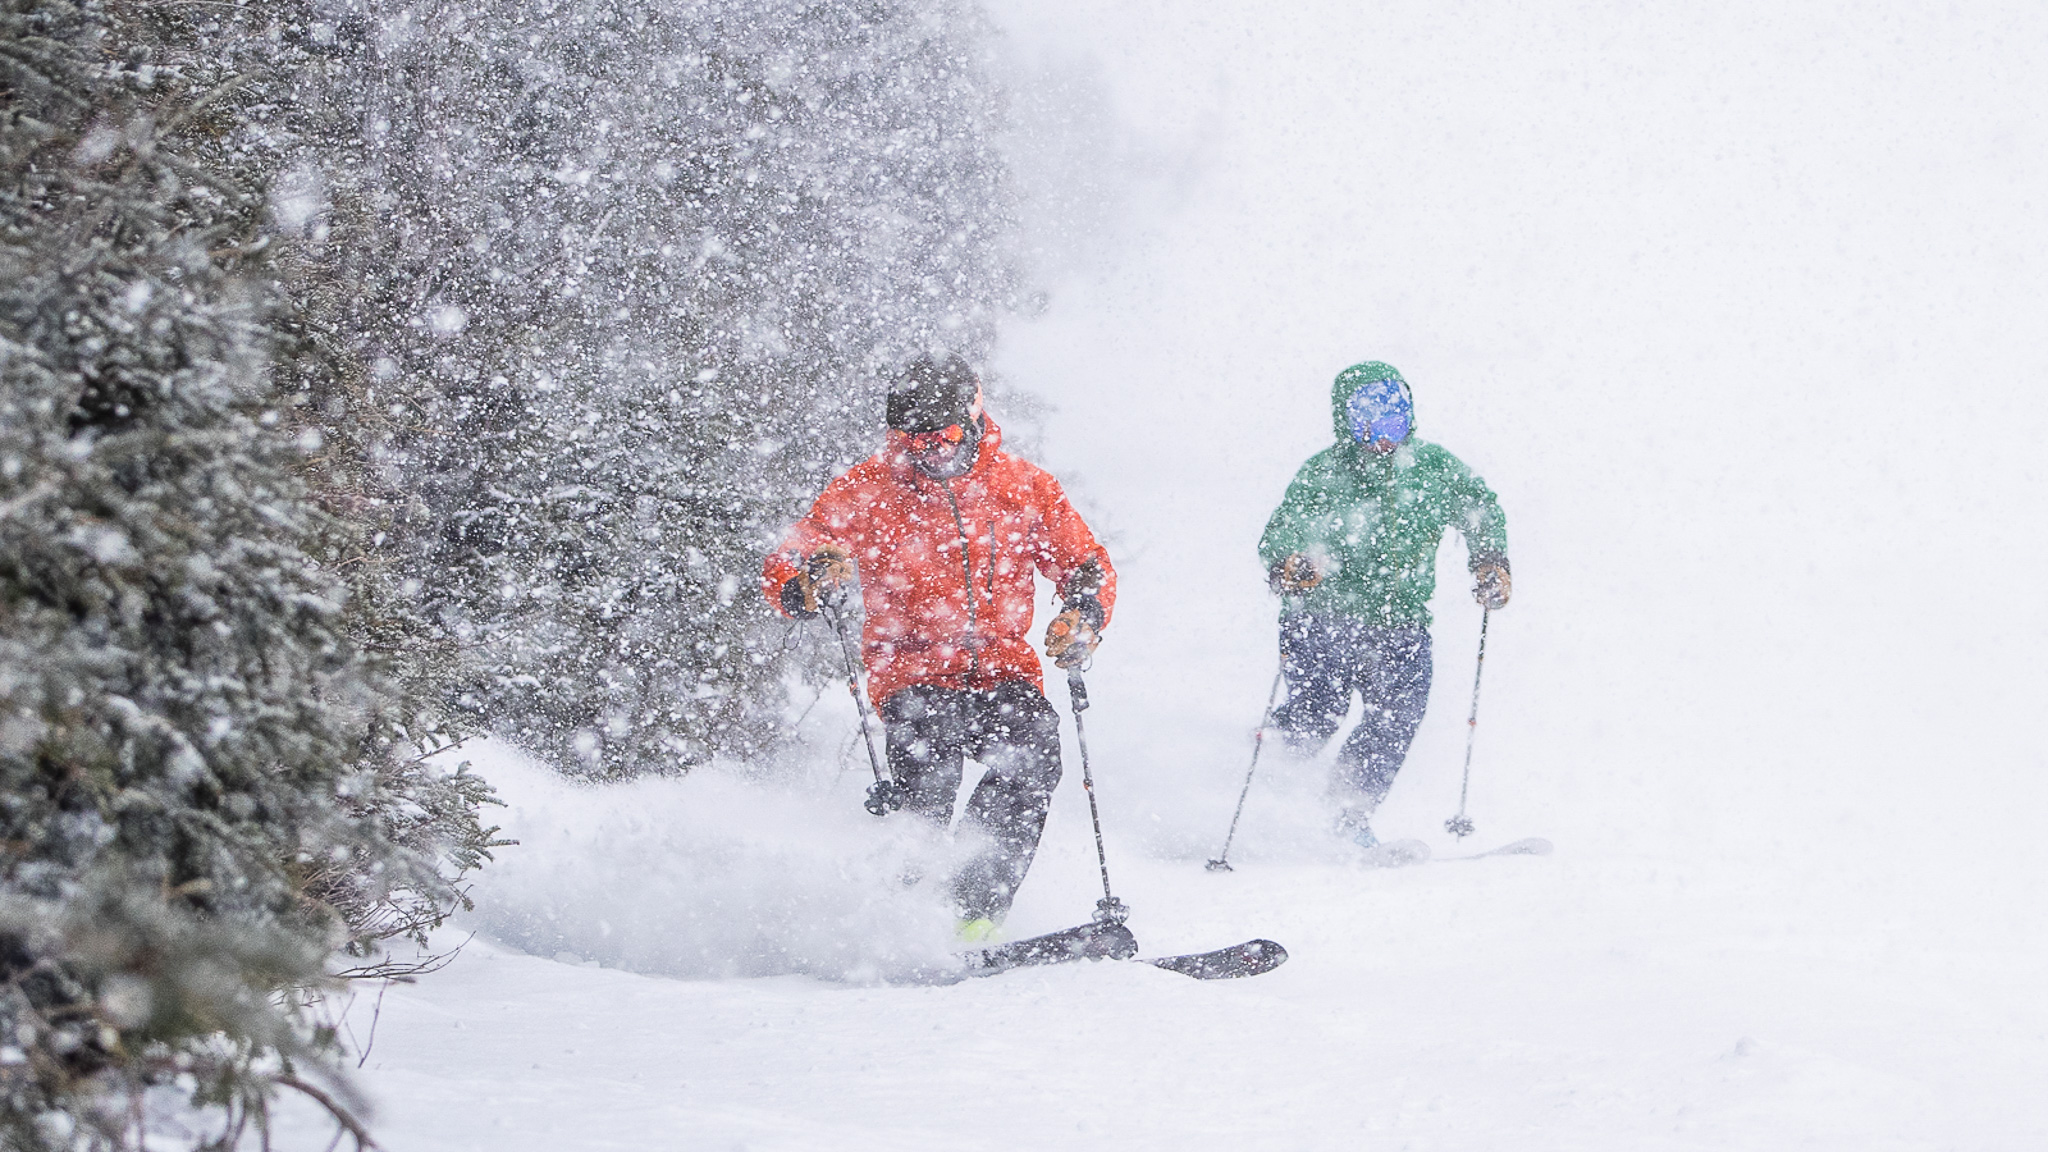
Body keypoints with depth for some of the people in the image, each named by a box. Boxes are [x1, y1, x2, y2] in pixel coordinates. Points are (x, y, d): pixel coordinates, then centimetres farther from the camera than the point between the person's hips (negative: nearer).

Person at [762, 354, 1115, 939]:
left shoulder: (1024, 486, 6)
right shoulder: (865, 490, 2)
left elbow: (1086, 564, 15)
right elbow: (780, 571, 2)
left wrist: (1083, 616, -8)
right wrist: (814, 580, -24)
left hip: (1004, 671, 2)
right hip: (914, 674, -2)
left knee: (1031, 757, -30)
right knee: (928, 764, -33)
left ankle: (975, 914, -30)